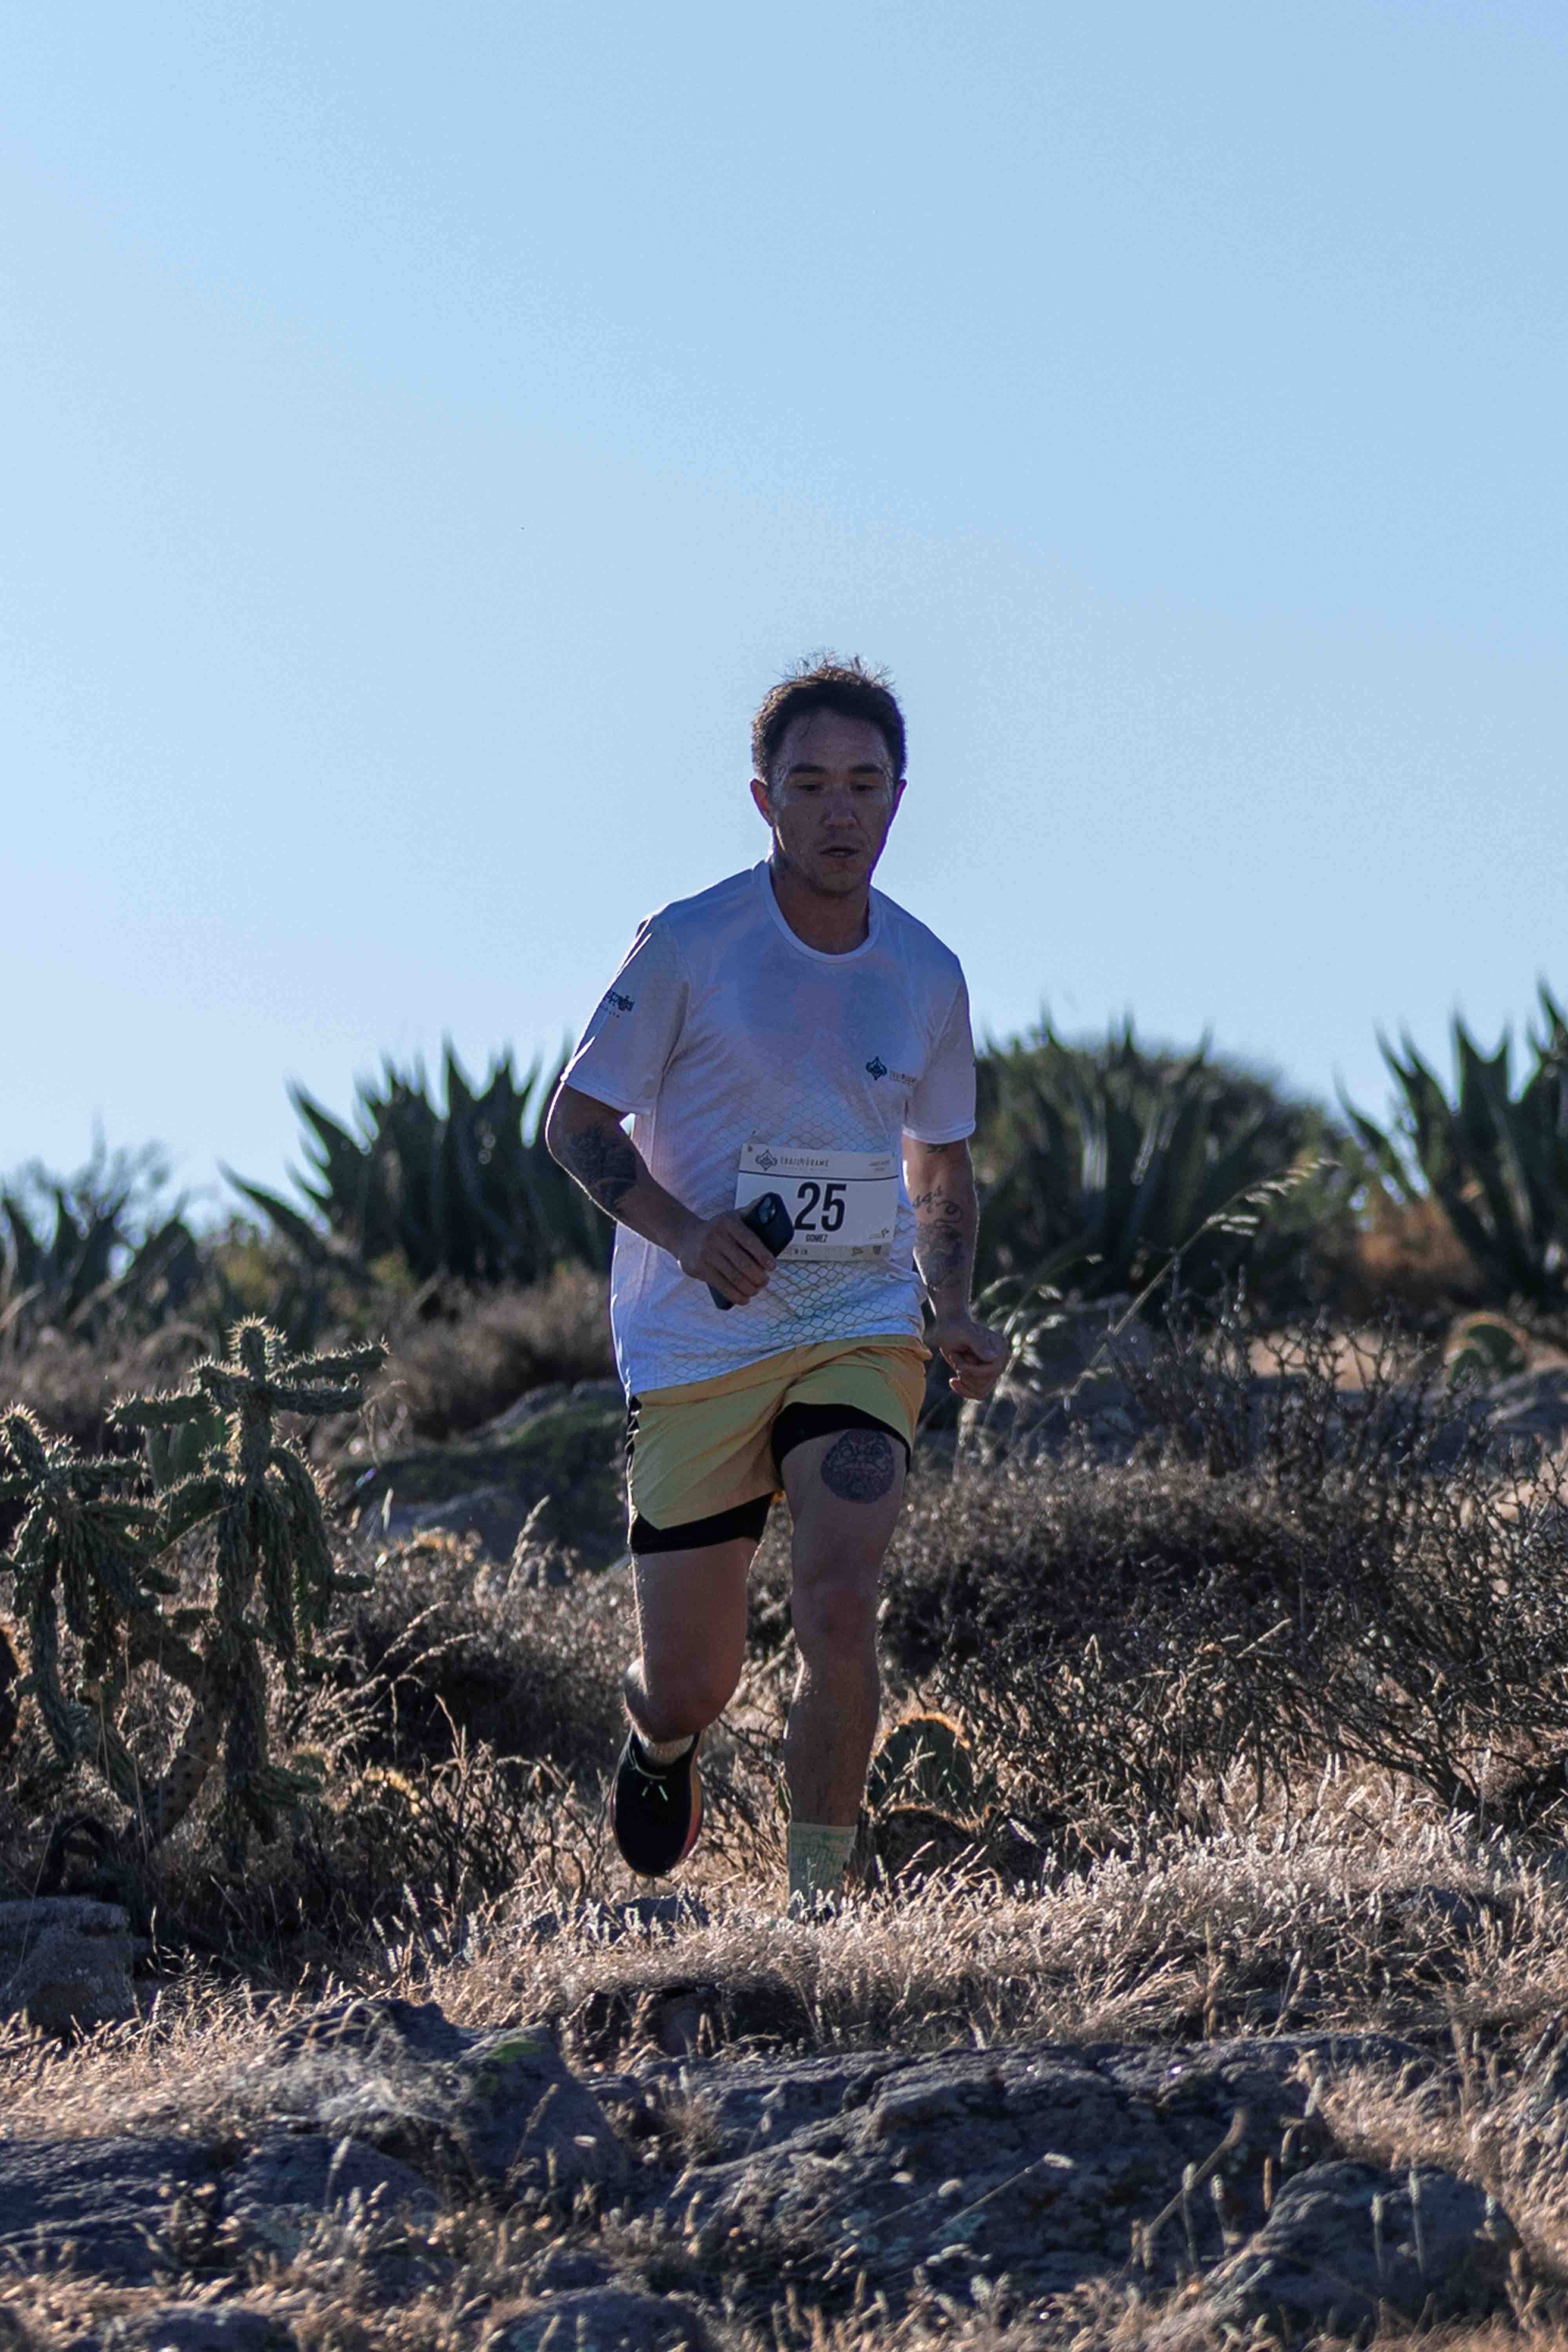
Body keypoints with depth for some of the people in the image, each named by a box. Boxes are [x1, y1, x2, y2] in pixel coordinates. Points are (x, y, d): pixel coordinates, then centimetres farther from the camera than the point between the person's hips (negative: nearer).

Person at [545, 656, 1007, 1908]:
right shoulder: (688, 946, -7)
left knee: (839, 1602, -21)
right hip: (696, 1344, -2)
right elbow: (577, 1121, -3)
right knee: (692, 1685, 4)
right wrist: (683, 1231, -20)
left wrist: (955, 1312, 3)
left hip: (862, 1334, 2)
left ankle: (817, 1903, -7)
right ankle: (660, 1744, 43)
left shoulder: (928, 976, 5)